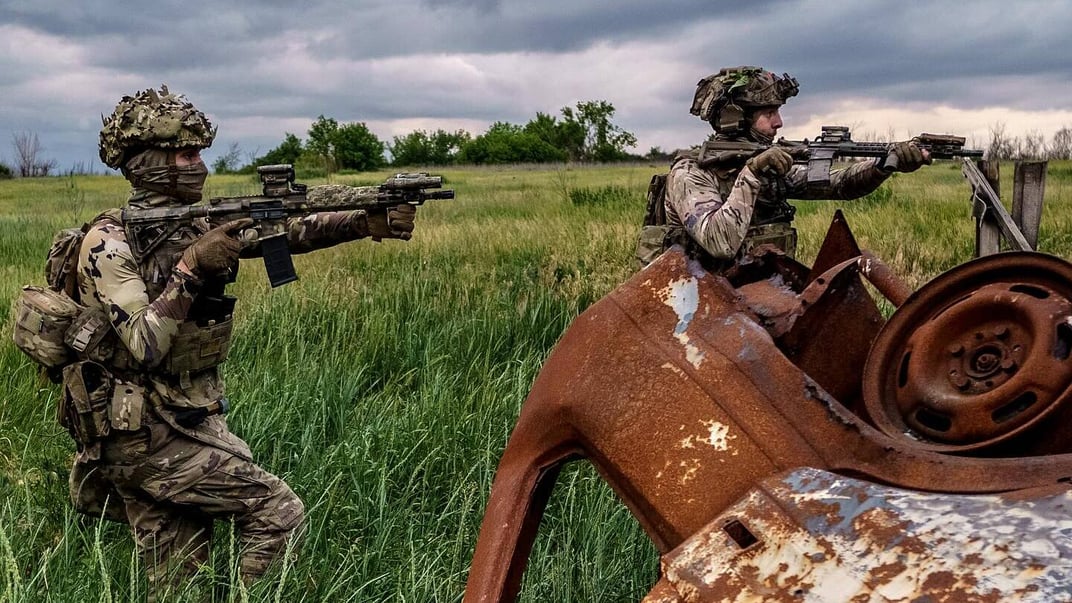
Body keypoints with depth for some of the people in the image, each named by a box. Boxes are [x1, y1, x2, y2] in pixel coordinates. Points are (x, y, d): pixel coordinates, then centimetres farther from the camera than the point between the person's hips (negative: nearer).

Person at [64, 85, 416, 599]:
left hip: (183, 421, 7)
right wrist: (191, 269, -27)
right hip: (145, 432, -7)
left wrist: (371, 221, -17)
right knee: (278, 512, -7)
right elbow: (145, 347, -24)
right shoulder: (109, 243, -15)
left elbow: (290, 232, -5)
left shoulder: (199, 225, 6)